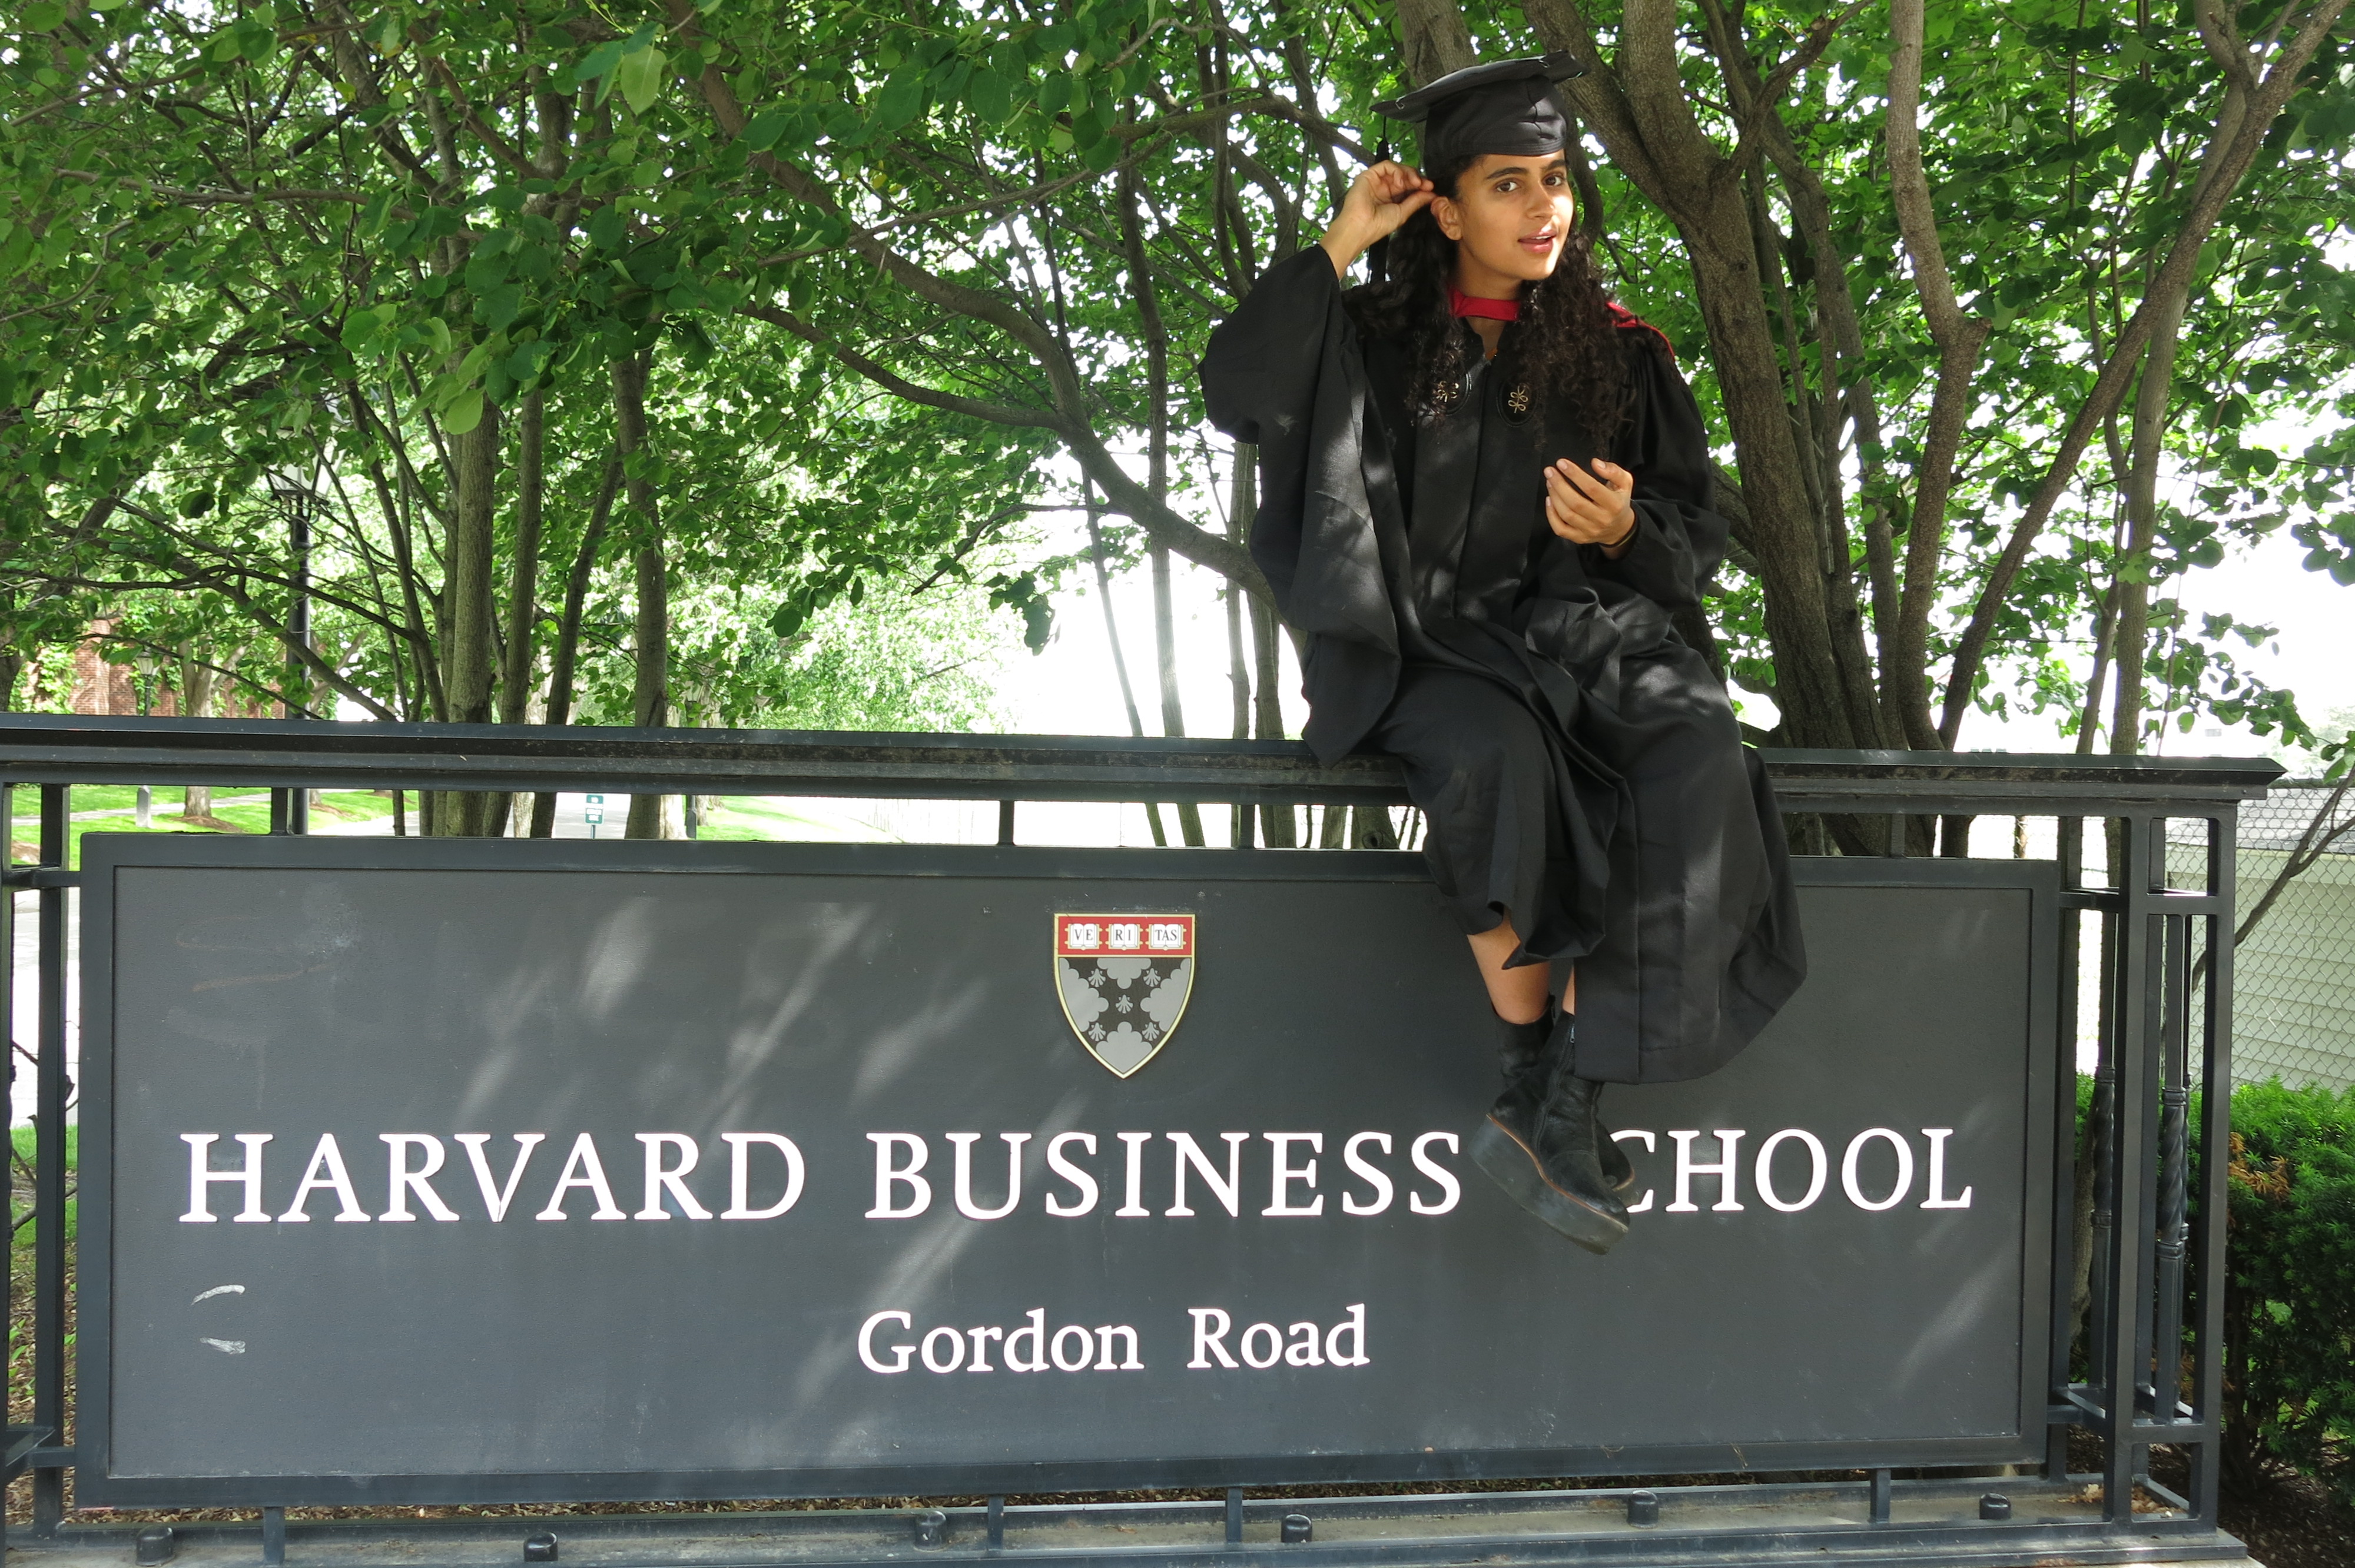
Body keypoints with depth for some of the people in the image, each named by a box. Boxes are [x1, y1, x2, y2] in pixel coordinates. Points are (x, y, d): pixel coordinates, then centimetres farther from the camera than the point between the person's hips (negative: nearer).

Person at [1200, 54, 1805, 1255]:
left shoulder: (1618, 355, 12)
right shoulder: (1374, 341, 8)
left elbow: (1696, 544, 11)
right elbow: (1237, 394, -11)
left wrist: (1623, 531, -12)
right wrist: (1341, 241, -6)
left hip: (1582, 630, 2)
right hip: (1429, 648, -2)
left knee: (1697, 752, -30)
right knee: (1497, 754, -37)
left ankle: (1564, 1102, -29)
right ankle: (1528, 1065, -20)